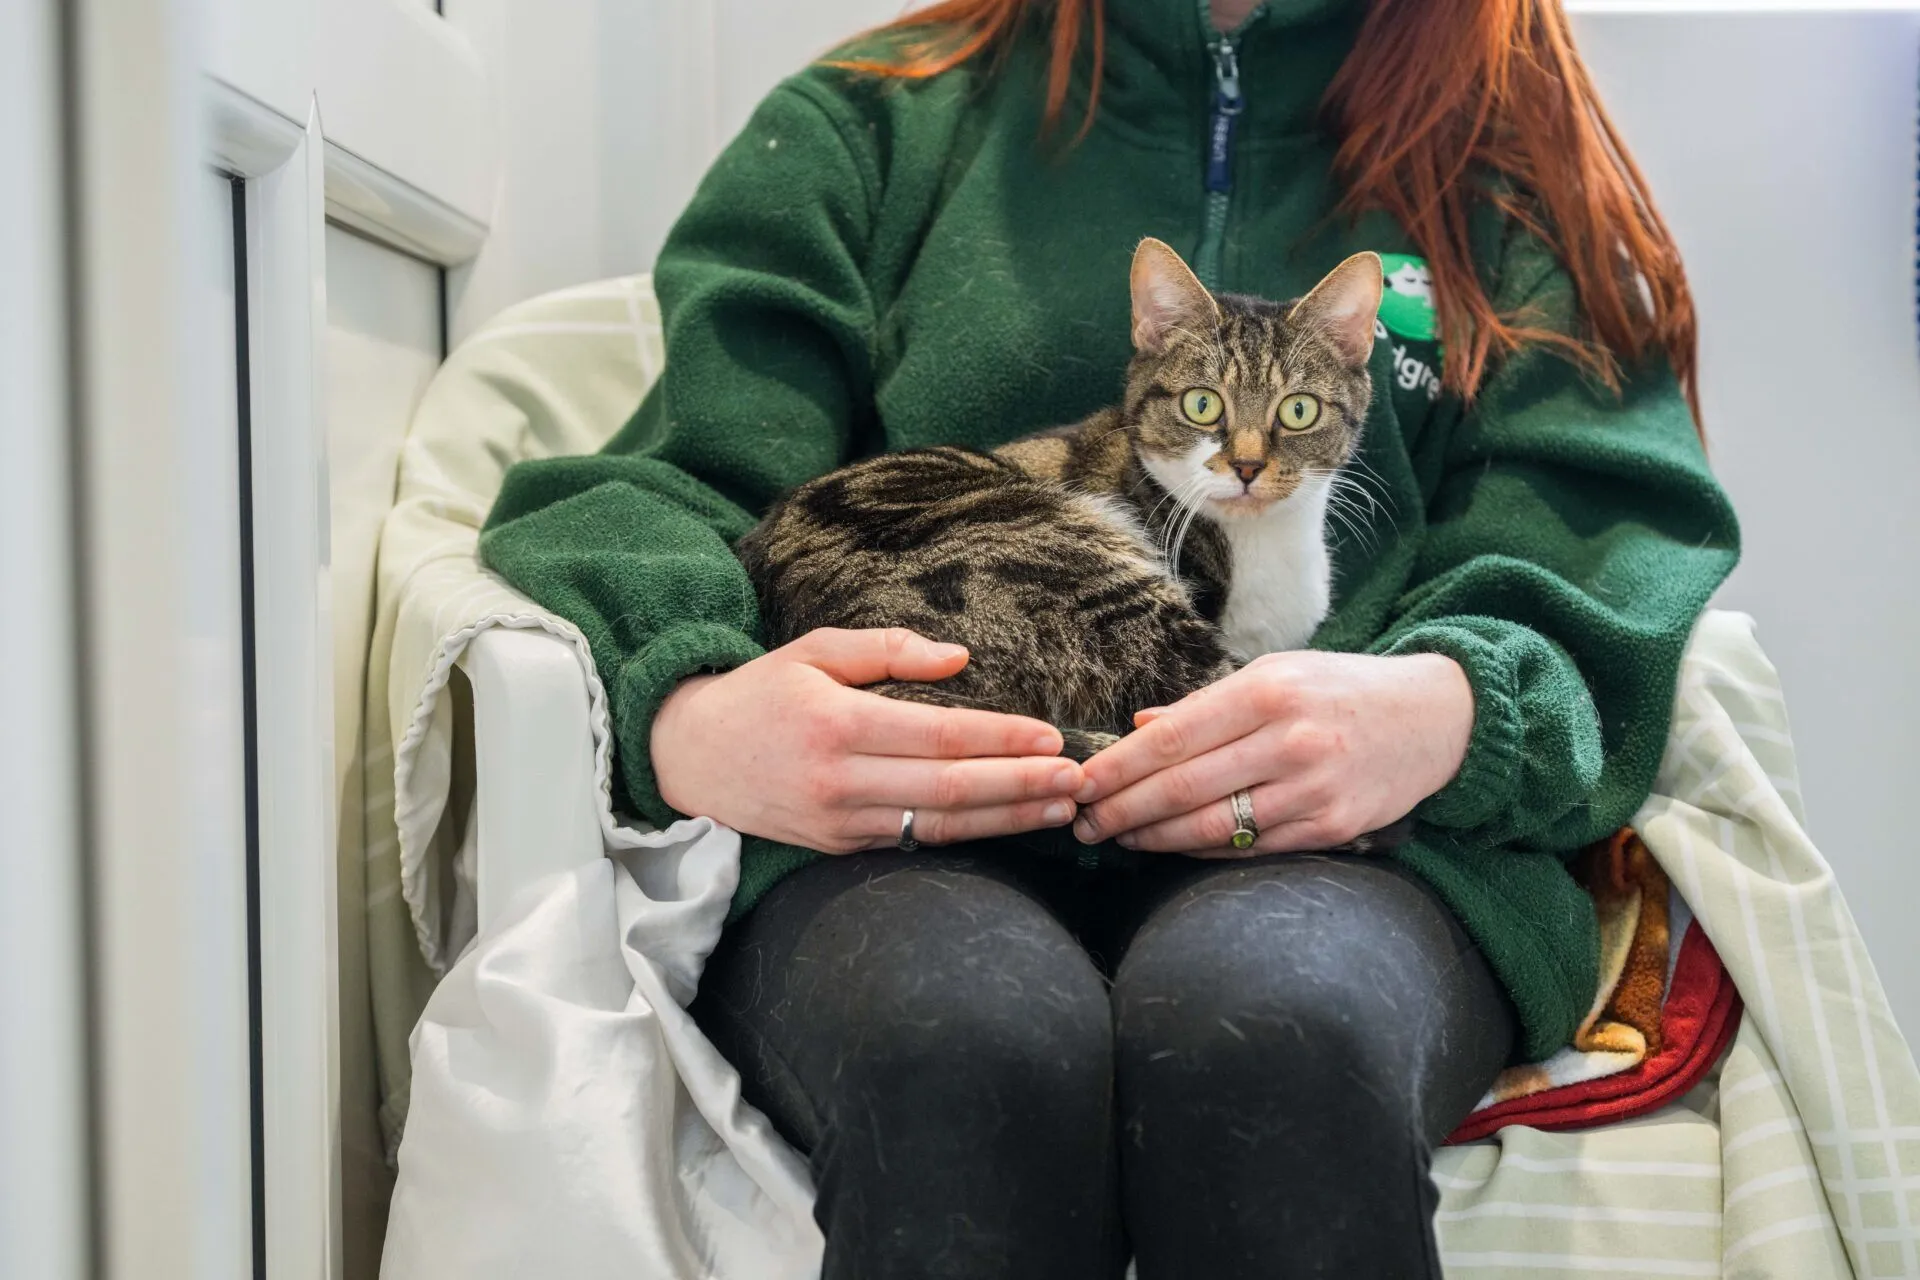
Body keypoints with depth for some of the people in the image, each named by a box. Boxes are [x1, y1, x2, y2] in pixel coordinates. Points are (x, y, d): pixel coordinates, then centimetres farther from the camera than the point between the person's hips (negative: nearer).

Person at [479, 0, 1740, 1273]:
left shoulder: (1515, 179, 20)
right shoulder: (870, 120, 18)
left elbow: (1598, 558, 7)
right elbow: (671, 486, 7)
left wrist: (1451, 712, -18)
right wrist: (676, 714, -17)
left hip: (1350, 834, 1)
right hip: (900, 832, 1)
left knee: (1273, 1024, -35)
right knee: (963, 1034, -35)